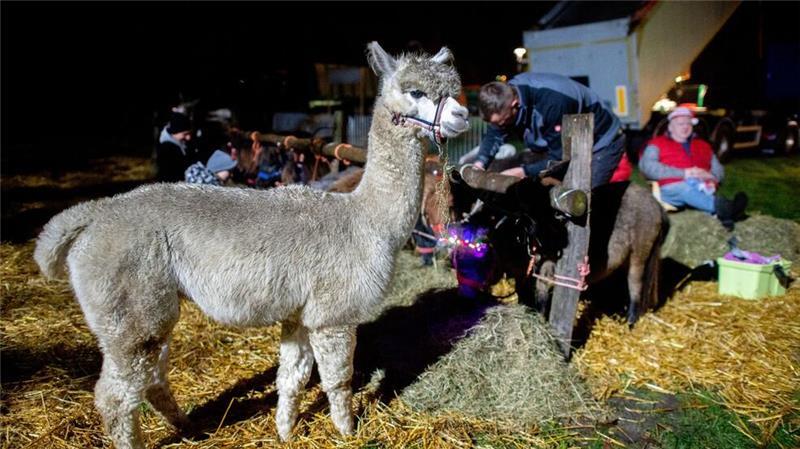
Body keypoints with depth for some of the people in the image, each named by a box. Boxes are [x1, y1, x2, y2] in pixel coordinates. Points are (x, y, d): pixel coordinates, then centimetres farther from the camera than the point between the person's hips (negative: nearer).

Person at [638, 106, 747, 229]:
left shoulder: (703, 145, 32)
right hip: (671, 189, -4)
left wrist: (711, 176, -2)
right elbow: (646, 166, -2)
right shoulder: (658, 144, 18)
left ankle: (725, 214, -64)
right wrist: (683, 173, -9)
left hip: (703, 188, 4)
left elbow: (719, 169, 27)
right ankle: (726, 208, -63)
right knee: (687, 188, -39)